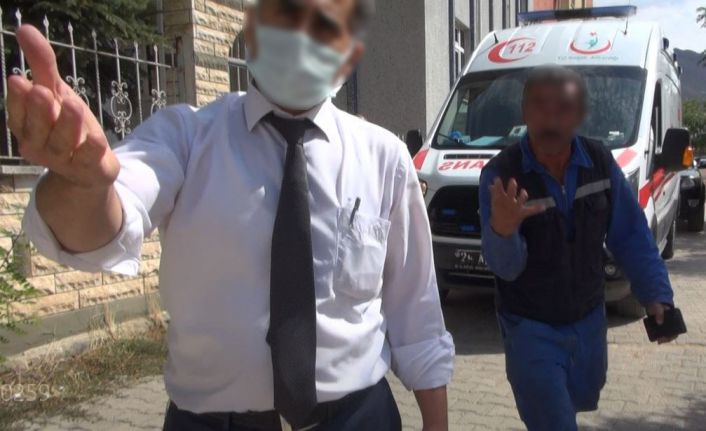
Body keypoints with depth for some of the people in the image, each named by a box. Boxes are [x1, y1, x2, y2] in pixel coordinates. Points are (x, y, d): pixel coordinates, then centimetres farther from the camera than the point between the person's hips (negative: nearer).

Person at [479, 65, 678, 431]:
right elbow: (504, 266, -26)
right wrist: (501, 231, -46)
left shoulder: (600, 163, -9)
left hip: (589, 320, 5)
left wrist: (656, 294, -8)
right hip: (530, 328, -5)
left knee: (581, 401, 28)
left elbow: (631, 237, 0)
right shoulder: (500, 174, -21)